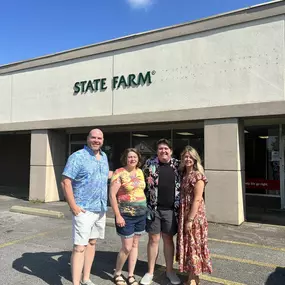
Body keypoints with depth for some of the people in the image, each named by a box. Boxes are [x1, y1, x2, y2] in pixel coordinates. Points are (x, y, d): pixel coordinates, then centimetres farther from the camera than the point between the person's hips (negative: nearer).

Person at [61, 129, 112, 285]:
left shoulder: (104, 157, 11)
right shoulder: (77, 157, -11)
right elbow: (65, 182, -16)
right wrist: (73, 206, -20)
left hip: (101, 209, 7)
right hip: (84, 209, -7)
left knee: (92, 242, 16)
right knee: (79, 247, -5)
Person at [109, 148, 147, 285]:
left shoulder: (140, 172, 8)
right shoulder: (119, 173, -12)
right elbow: (112, 195, -15)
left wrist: (145, 209, 12)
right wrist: (118, 216, -17)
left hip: (141, 214, 6)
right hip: (126, 215, -6)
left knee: (135, 245, 12)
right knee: (127, 247, 0)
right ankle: (117, 274, 23)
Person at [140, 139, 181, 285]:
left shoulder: (177, 165, 3)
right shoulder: (149, 163, -1)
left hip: (171, 209, 1)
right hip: (153, 208, -1)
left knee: (168, 239, 13)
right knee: (153, 239, 8)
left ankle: (169, 270, 29)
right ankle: (150, 272, 24)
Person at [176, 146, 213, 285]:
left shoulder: (197, 175, -14)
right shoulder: (184, 174, 9)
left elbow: (197, 199, -18)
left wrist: (190, 219, -20)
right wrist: (184, 217, 9)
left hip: (194, 215, -8)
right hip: (184, 214, 8)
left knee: (193, 244, 4)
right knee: (187, 244, 15)